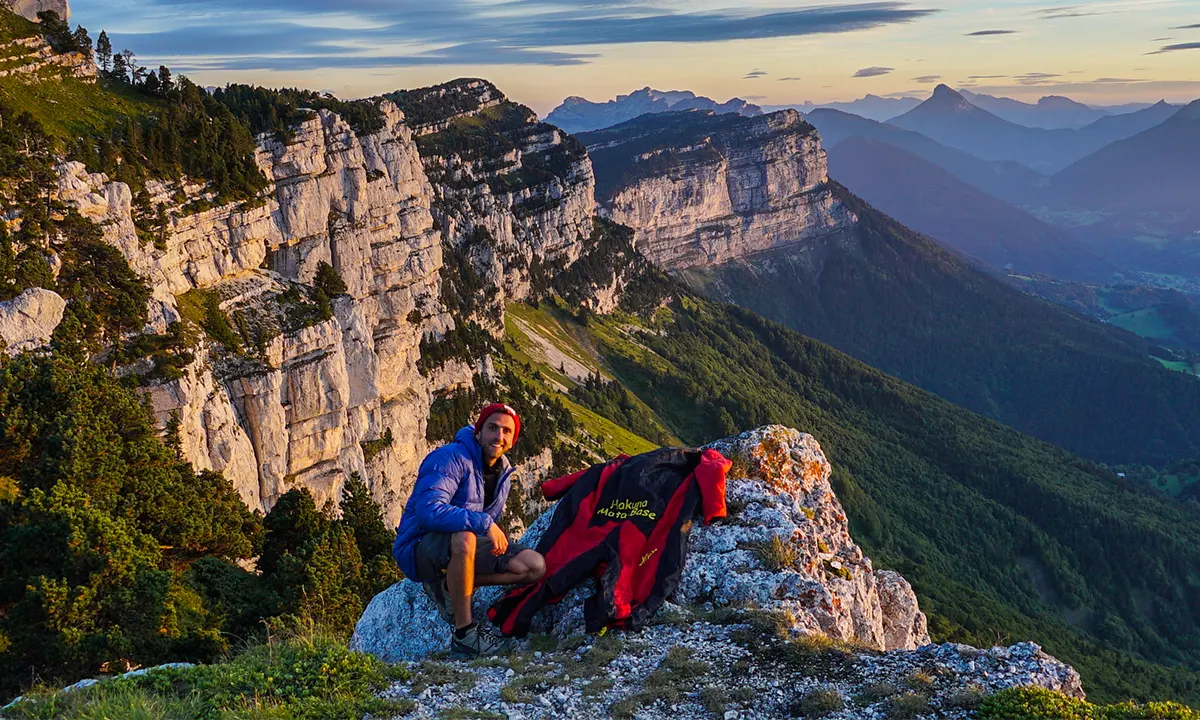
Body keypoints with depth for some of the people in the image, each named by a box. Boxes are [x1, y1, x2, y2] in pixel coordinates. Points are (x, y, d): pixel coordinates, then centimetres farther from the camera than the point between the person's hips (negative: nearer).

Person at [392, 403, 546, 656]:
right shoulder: (451, 459, -18)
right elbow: (428, 511, -32)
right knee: (464, 538, -42)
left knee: (535, 566, -9)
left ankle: (448, 587, -3)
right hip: (421, 549, -8)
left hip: (463, 545, 8)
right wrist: (483, 523, -32)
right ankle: (464, 635, -28)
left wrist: (497, 537, -5)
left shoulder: (502, 473, 9)